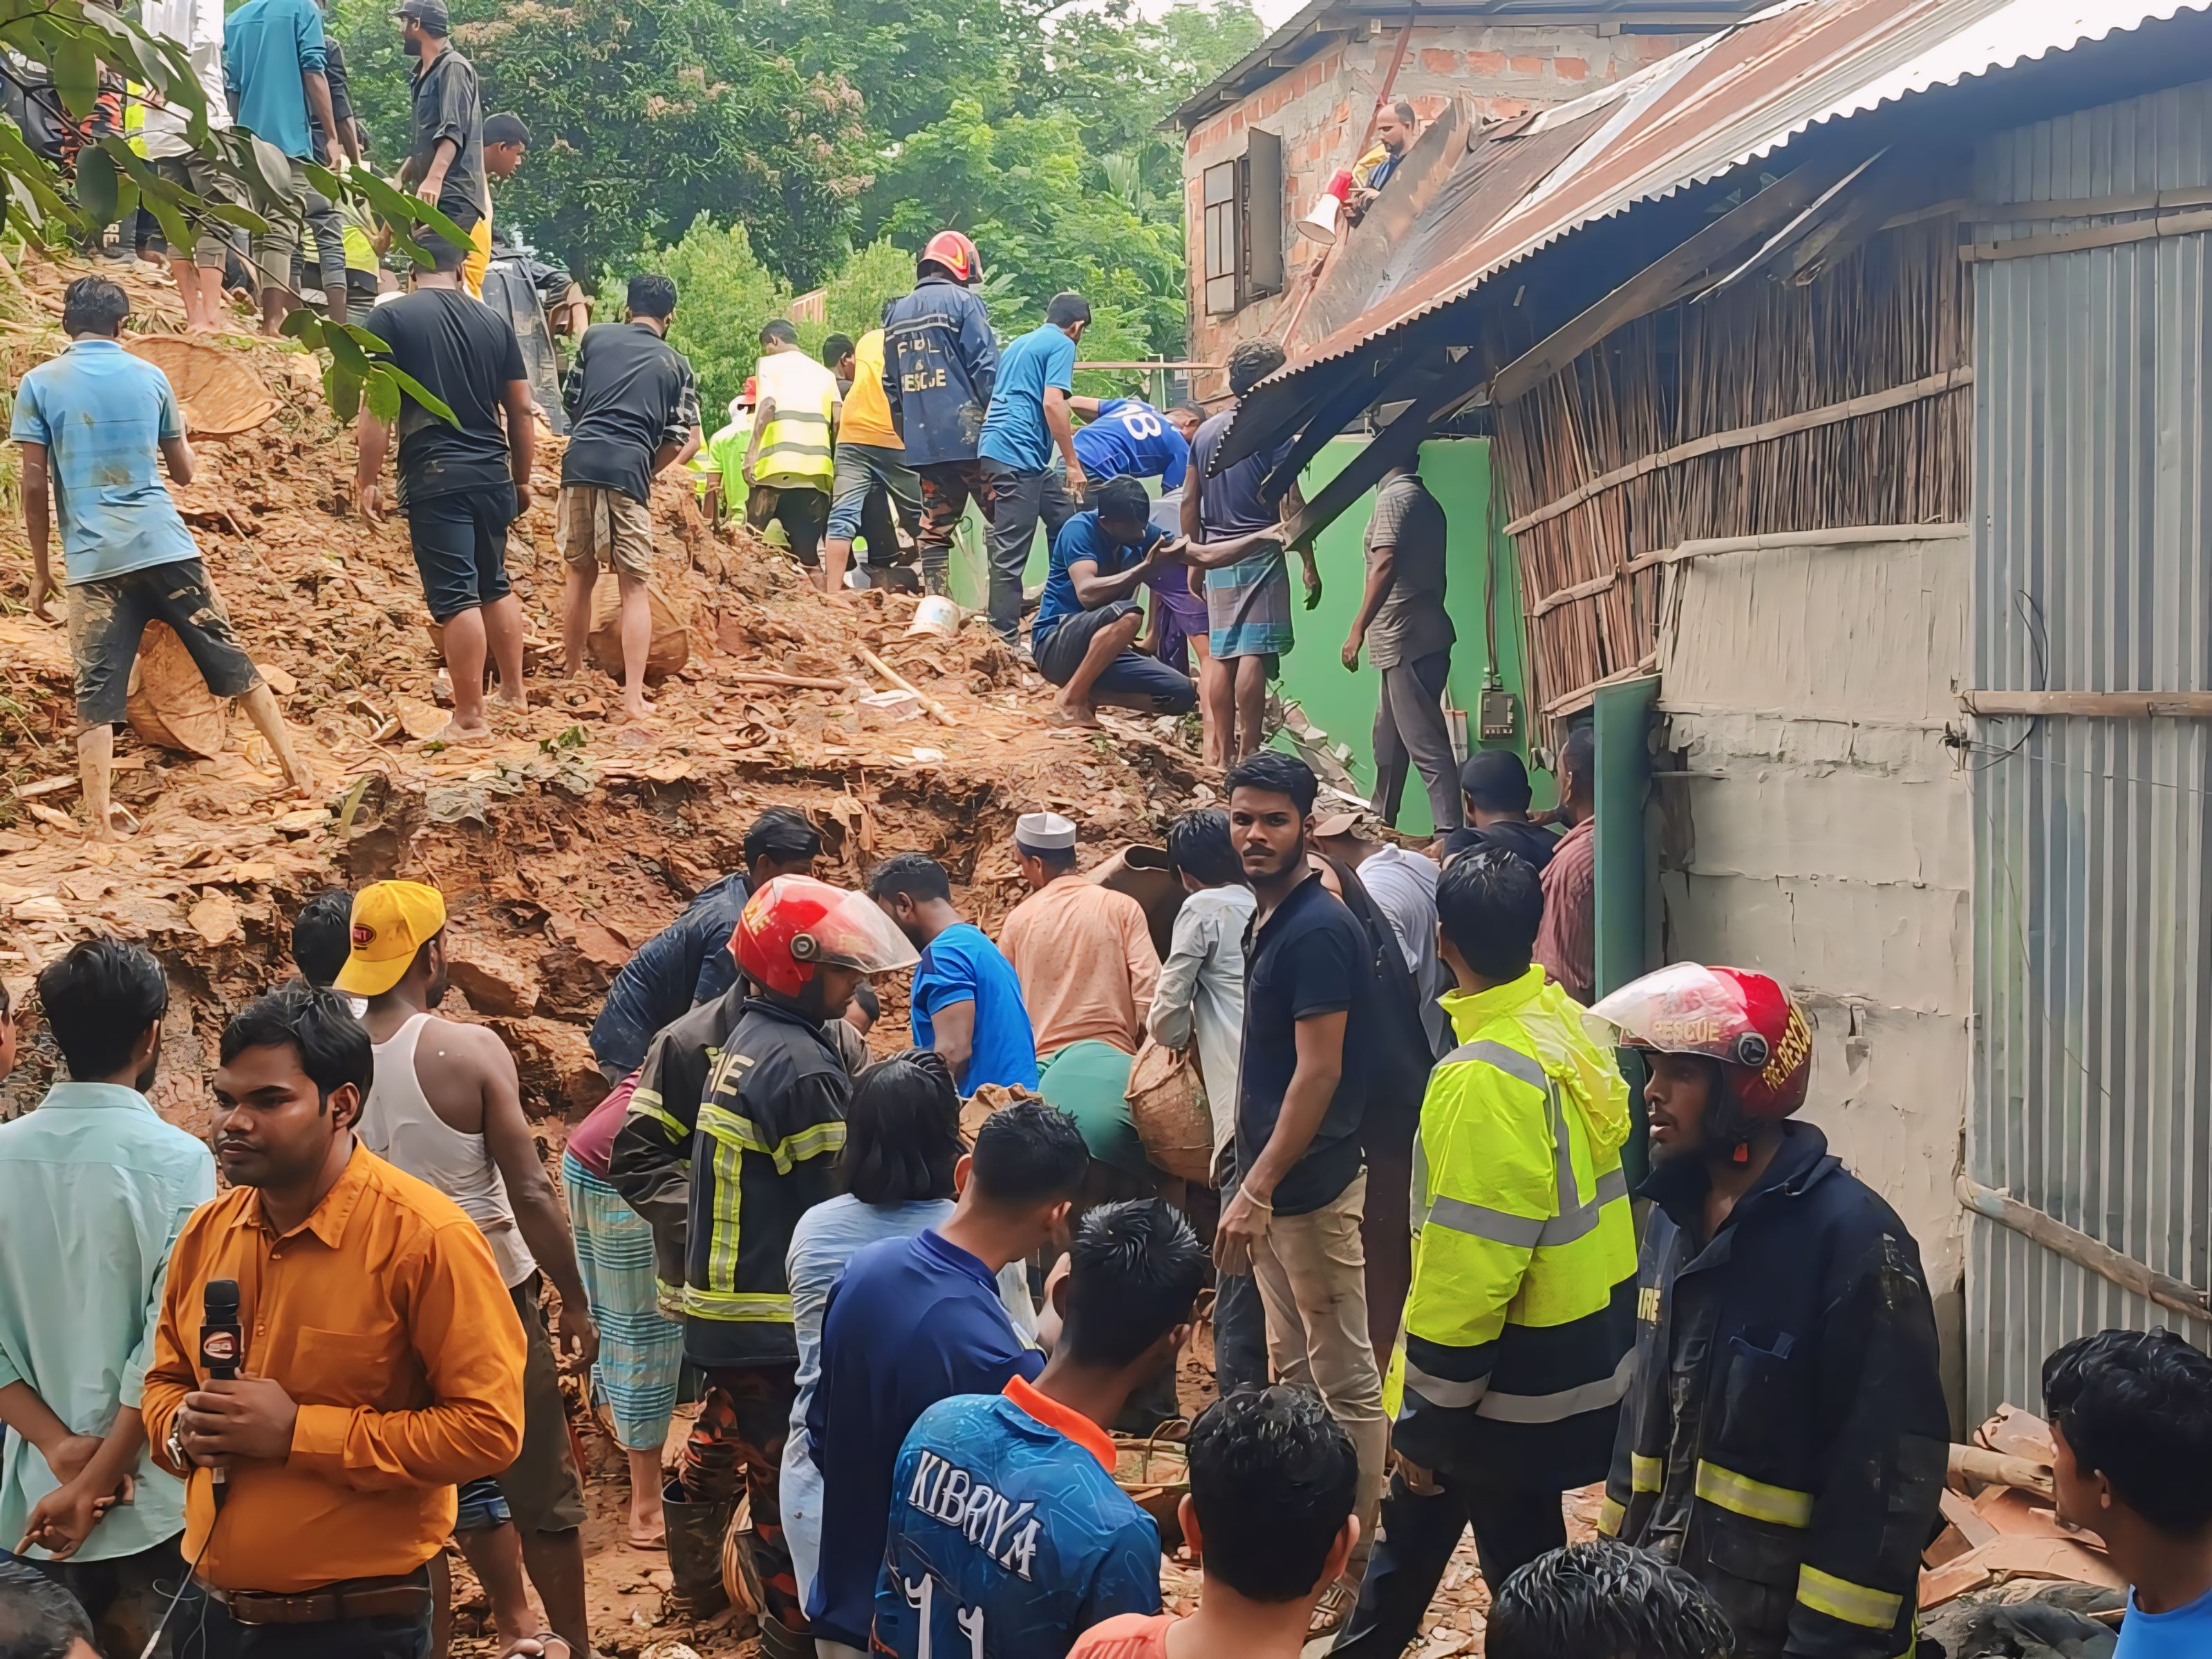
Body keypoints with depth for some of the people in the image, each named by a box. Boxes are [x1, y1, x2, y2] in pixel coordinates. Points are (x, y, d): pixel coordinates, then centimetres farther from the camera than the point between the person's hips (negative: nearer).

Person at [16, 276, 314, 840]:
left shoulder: (38, 384, 2)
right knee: (231, 660, 12)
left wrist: (40, 572, 7)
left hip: (94, 560, -1)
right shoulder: (150, 376, 8)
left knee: (97, 693, 1)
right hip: (166, 545, 1)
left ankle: (100, 821, -6)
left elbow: (35, 486, -1)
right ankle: (292, 764, 17)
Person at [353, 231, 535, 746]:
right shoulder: (494, 323, 8)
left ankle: (470, 718, -3)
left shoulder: (393, 317, -3)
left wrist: (368, 478, -4)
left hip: (435, 475, -4)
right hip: (492, 472, 4)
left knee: (455, 594, -4)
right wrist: (522, 479, 22)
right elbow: (522, 410, 12)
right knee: (494, 583, 20)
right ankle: (513, 693, 28)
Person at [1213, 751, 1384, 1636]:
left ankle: (1356, 1566, 7)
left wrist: (1257, 1189, -23)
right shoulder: (1269, 919, 11)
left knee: (1345, 1380, -1)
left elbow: (1319, 1072, -22)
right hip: (1275, 1182, 10)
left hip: (1310, 1184, -10)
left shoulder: (1318, 929, -17)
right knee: (1292, 1366, 18)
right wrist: (1253, 1186, 17)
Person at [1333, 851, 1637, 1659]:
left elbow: (1466, 1269, -24)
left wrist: (1423, 1410, -13)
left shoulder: (1483, 1078, -27)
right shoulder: (1567, 1023, -1)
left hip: (1520, 1381, -8)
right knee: (1414, 1520, 25)